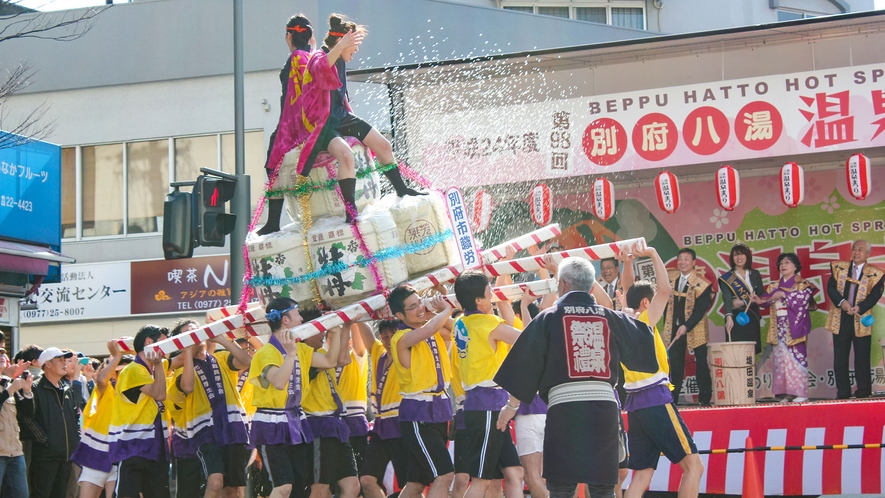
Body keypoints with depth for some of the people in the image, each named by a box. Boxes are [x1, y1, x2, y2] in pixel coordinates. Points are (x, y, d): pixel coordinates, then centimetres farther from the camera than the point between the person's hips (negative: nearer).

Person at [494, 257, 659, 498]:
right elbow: (641, 349, 26)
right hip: (604, 403, 3)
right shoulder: (611, 318, 11)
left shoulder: (548, 318, 4)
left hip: (564, 406, -3)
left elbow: (525, 367, 3)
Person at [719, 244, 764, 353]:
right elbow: (727, 299, -12)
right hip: (736, 319, -3)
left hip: (752, 319, 3)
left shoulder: (755, 274, 11)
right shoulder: (727, 278, 1)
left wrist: (743, 302, -11)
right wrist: (729, 317, -29)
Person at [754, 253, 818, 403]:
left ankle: (800, 392, -6)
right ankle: (786, 392, 5)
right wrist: (758, 300, -18)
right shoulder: (775, 286, 16)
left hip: (794, 326, -5)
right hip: (779, 327, 5)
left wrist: (784, 294, -19)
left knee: (796, 357, -8)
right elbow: (766, 298, 4)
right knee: (781, 358, 2)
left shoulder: (802, 283, 2)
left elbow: (805, 294, -17)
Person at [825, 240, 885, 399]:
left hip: (861, 321, -2)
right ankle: (842, 393, 10)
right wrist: (842, 302, -18)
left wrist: (859, 307, -24)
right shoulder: (840, 267, 8)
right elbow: (831, 287, -1)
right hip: (840, 319, 2)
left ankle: (864, 392, 10)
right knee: (840, 359, 4)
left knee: (862, 359, 1)